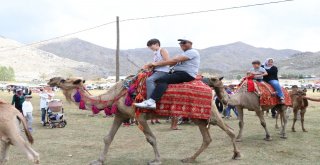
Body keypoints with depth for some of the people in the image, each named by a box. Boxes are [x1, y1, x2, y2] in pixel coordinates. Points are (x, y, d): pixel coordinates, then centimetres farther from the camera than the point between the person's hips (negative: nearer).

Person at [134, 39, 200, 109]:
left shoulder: (192, 52, -8)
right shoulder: (185, 53, 24)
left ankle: (151, 102, -37)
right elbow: (174, 62, 14)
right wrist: (156, 64, 1)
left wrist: (157, 63, -17)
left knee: (162, 80, -25)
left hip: (187, 74, -10)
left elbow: (175, 60, -17)